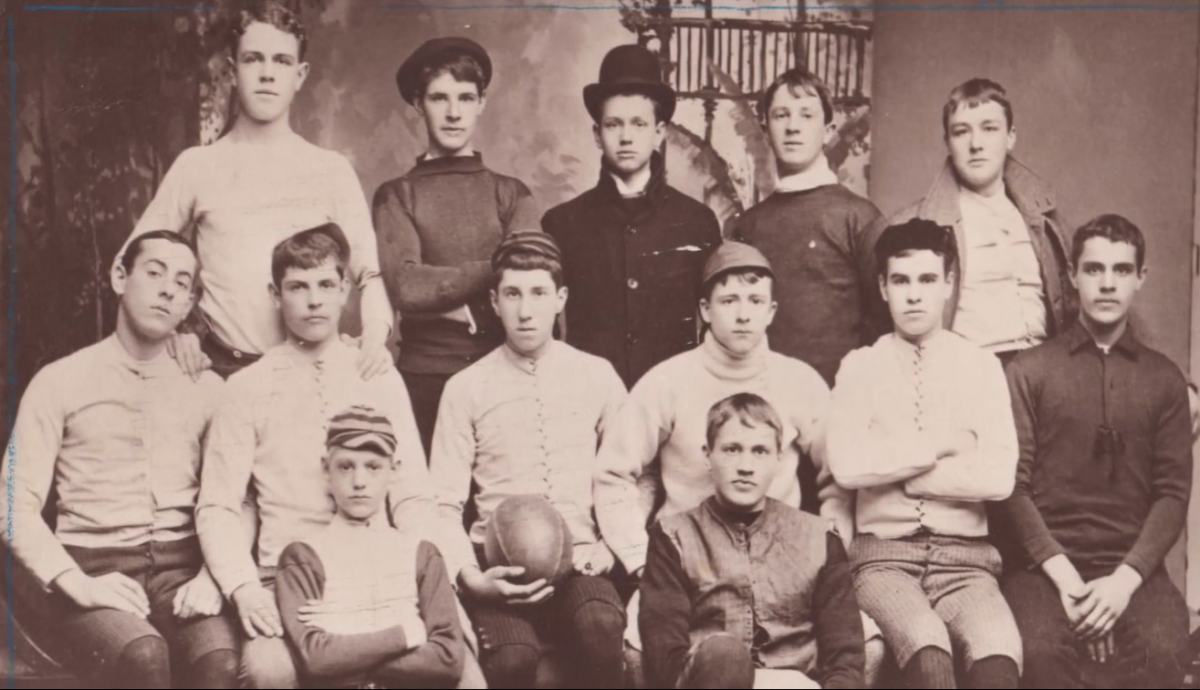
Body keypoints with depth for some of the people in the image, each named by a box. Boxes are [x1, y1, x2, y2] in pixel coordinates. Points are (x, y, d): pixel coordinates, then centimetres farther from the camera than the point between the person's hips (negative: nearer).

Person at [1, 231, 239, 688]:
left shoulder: (206, 388, 13)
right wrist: (76, 583, -12)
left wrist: (213, 576, -11)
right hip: (95, 570, -1)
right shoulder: (60, 382, 7)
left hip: (181, 568, 1)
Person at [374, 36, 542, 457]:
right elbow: (405, 286, -8)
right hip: (425, 372, -1)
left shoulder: (511, 193, 10)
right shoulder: (397, 196, 6)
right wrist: (495, 272, -8)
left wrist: (456, 306, -11)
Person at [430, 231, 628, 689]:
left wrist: (615, 544, -2)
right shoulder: (466, 388, 6)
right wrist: (471, 576, -12)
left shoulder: (596, 376, 10)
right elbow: (445, 504, 3)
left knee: (601, 628, -34)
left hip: (578, 560, 1)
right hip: (500, 565, -1)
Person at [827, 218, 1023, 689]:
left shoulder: (981, 367, 10)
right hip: (885, 554, -1)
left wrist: (890, 470, -3)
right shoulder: (860, 367, 9)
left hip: (964, 557, 1)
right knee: (928, 650, -33)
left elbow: (999, 477, -4)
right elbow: (846, 466, -7)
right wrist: (941, 445, -2)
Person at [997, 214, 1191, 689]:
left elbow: (1173, 491, 5)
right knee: (1042, 652, -32)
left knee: (1164, 651, -29)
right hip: (1046, 564, -1)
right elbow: (1013, 484, 1)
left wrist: (1126, 578, -10)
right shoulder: (1030, 371, 7)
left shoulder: (1164, 379, 13)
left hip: (1132, 568, 2)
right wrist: (1061, 573, -11)